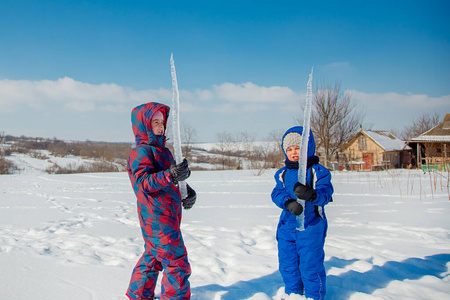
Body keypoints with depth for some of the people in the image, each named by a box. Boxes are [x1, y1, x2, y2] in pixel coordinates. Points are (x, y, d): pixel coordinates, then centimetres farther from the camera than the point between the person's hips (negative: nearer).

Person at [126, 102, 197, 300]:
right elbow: (143, 182, -25)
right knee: (177, 262, -5)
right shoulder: (141, 151, -12)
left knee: (153, 257, 22)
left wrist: (188, 192, 3)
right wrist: (169, 176, -39)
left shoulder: (162, 150, 16)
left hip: (169, 215, 10)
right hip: (157, 217, -10)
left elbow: (174, 178, 21)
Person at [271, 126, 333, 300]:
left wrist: (312, 195, -39)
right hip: (287, 224, 5)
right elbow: (277, 193, -3)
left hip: (311, 225, -4)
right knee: (287, 262, 14)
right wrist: (288, 202, -25)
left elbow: (326, 192, -17)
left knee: (310, 263, -1)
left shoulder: (318, 171, -4)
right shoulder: (283, 173, 8)